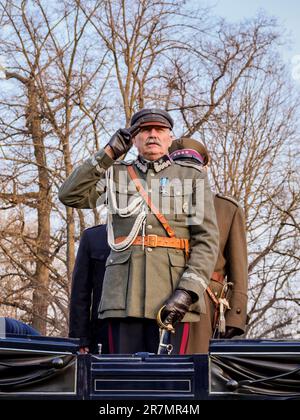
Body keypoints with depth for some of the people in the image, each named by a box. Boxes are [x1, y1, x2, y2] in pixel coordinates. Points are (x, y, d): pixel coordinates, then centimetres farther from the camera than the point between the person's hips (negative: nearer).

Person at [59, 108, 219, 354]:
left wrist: (188, 290, -13)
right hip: (123, 294, 2)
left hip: (171, 295, -1)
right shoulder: (117, 174, 16)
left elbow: (207, 239, 1)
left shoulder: (193, 177, 10)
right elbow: (70, 195, 3)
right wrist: (108, 154, 1)